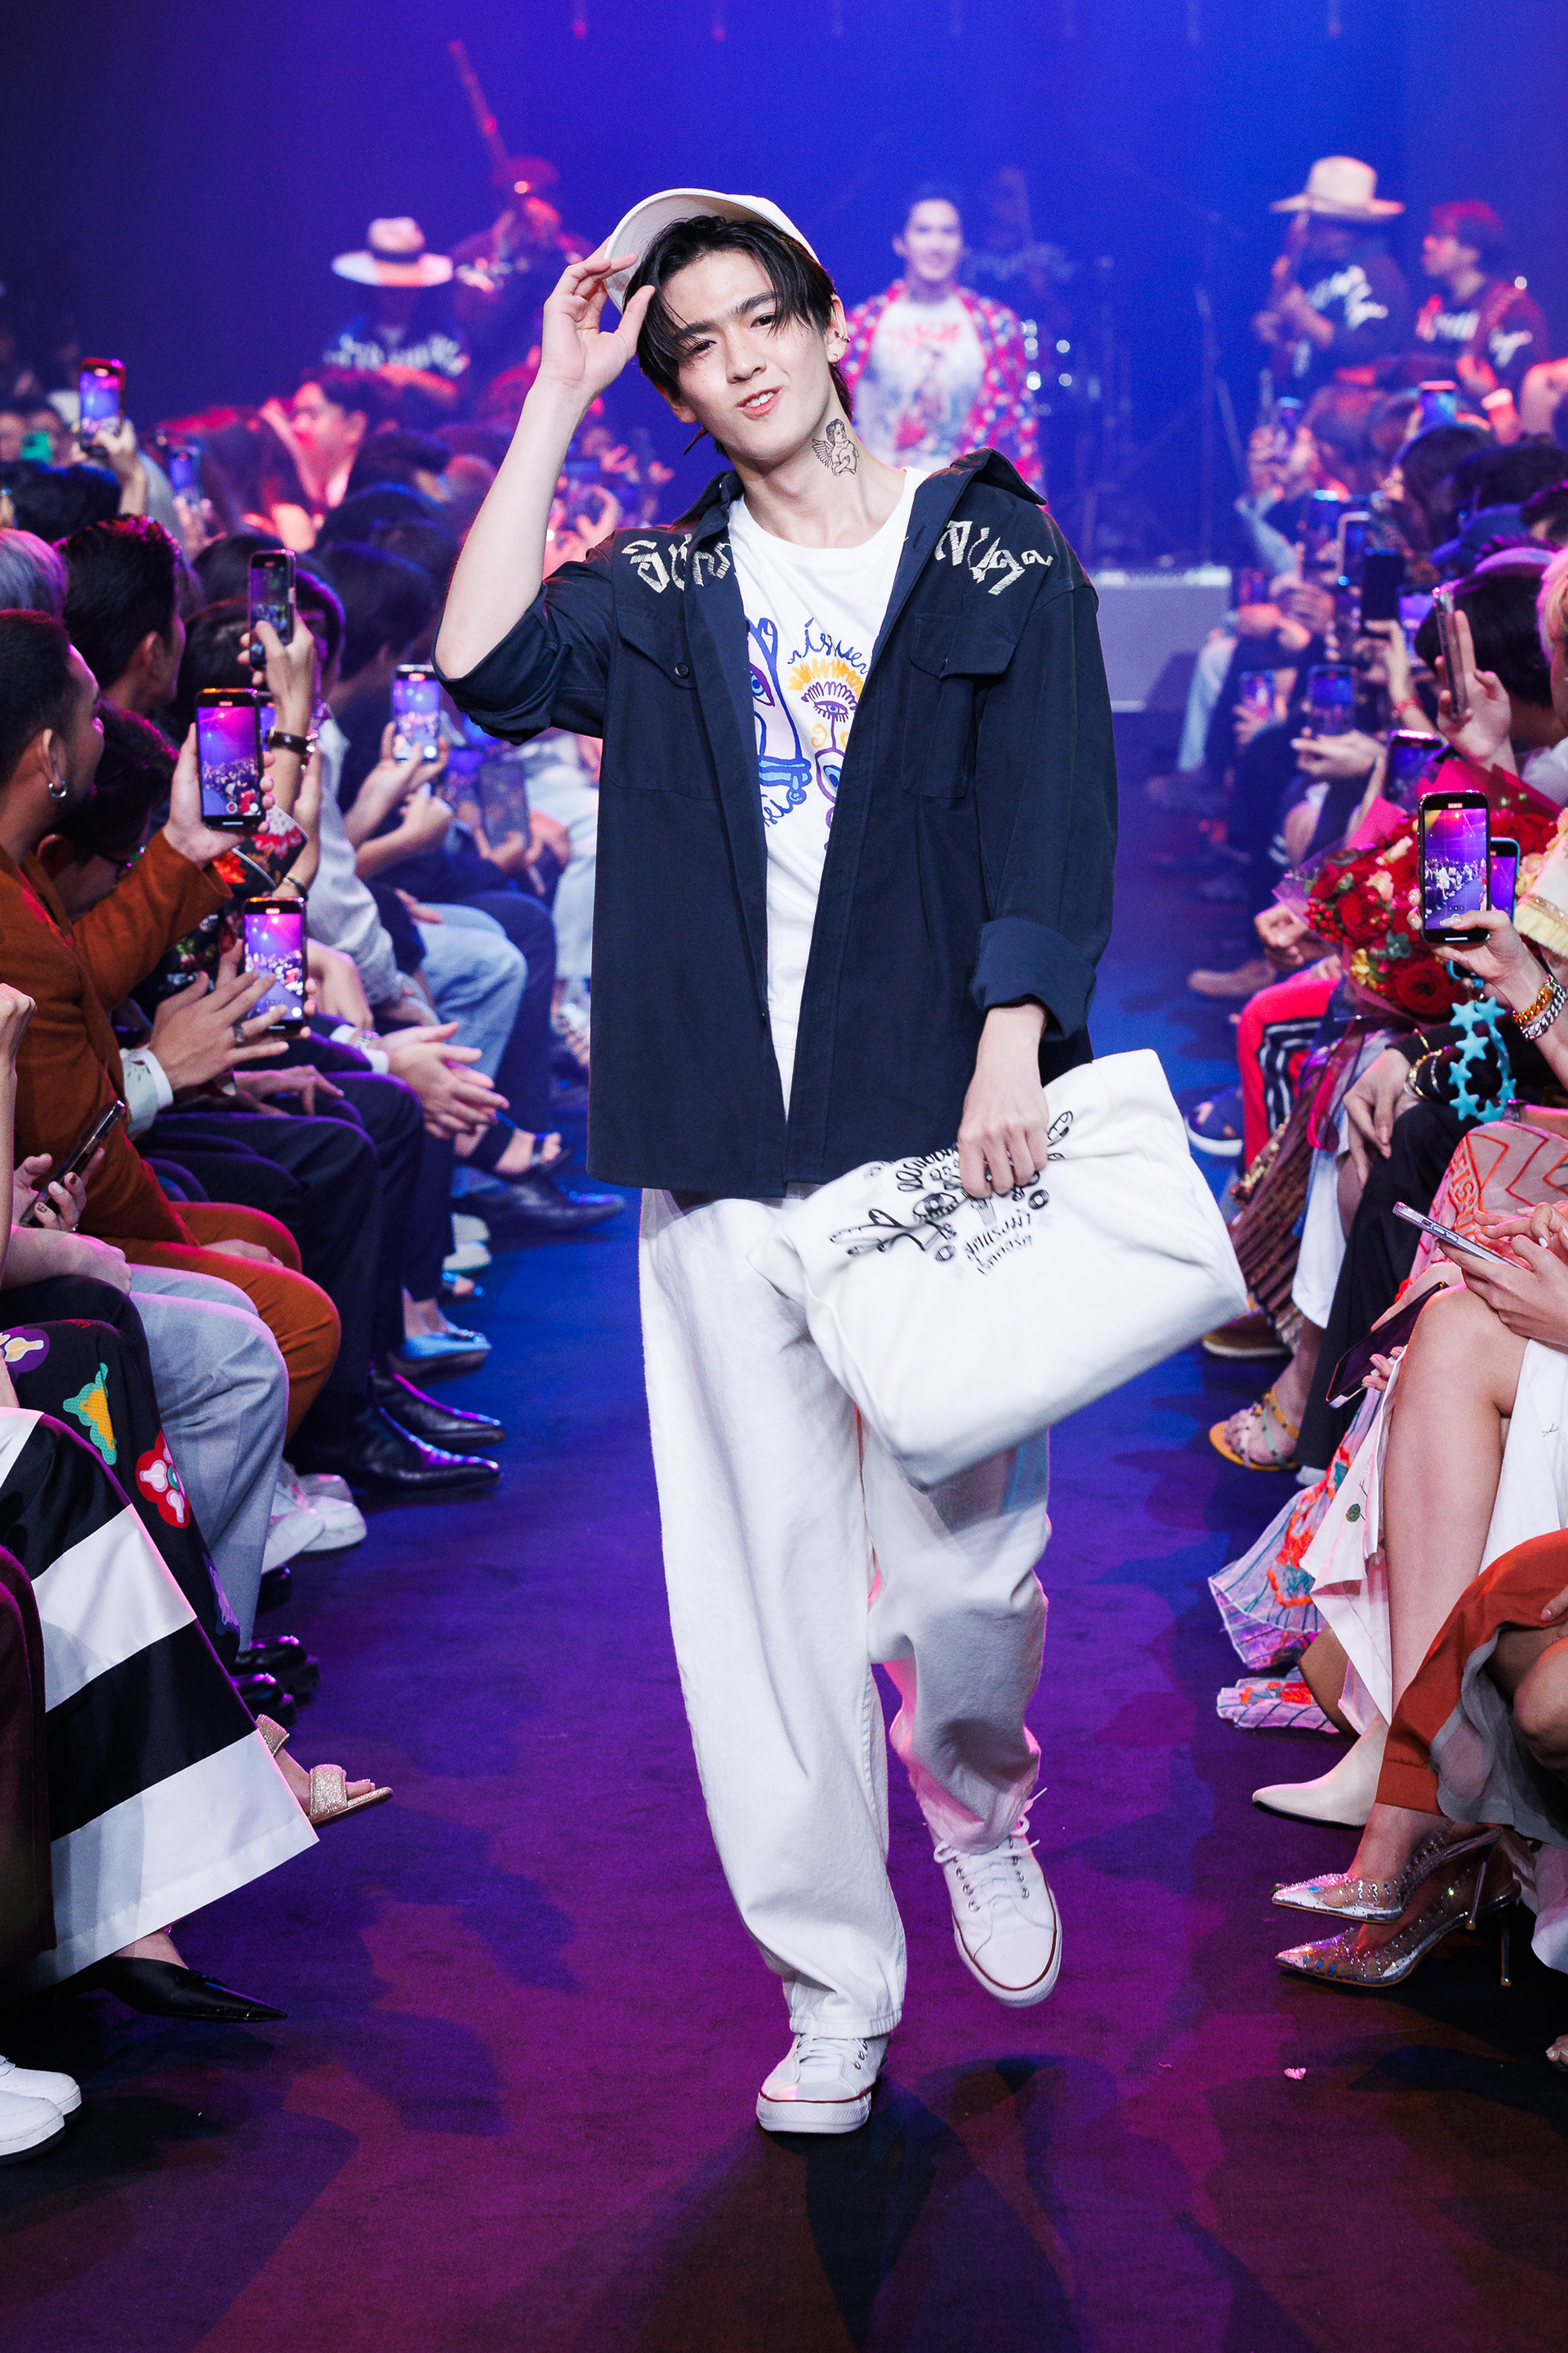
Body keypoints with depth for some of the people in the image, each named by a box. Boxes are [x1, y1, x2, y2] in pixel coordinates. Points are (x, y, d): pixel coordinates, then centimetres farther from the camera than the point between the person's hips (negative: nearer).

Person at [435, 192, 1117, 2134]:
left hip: (938, 1110, -2)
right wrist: (555, 397, -1)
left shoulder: (996, 559, 7)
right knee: (765, 1554, 1)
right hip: (726, 1138, 2)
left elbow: (1053, 818, -1)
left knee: (964, 1539, 0)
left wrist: (1011, 1045, -14)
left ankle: (978, 1799, 34)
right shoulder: (662, 590, 13)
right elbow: (482, 666, -5)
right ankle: (834, 1980, 11)